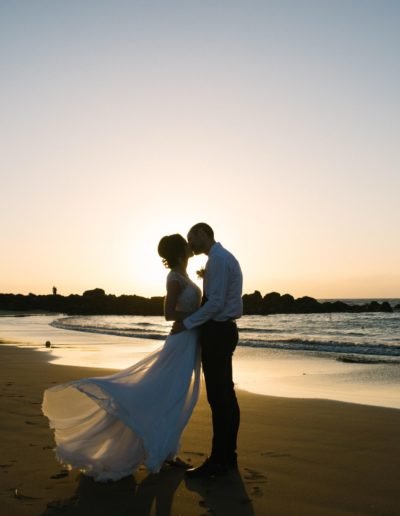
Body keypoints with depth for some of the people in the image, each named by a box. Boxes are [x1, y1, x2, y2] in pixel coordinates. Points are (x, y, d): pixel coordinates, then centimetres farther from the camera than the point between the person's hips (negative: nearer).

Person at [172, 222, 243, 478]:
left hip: (217, 332, -10)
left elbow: (215, 303, -20)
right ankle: (227, 456, 23)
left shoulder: (218, 259, -14)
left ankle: (219, 460, 3)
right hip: (223, 330, 10)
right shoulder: (224, 256, 17)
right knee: (225, 395, 14)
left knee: (218, 397, -5)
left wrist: (187, 323, -14)